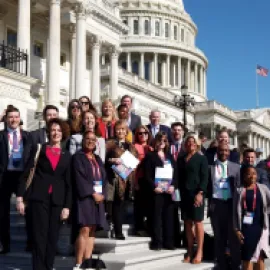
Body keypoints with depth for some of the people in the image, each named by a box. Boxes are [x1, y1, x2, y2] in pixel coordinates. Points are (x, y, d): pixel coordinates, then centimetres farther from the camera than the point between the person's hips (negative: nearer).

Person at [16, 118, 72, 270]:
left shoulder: (67, 156, 12)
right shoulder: (39, 150, 5)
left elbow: (69, 183, 10)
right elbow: (26, 174, 0)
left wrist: (67, 206, 2)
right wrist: (20, 197, -9)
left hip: (57, 200, 3)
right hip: (39, 198, -2)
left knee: (53, 236, 5)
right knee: (39, 235, -4)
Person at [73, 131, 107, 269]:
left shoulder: (98, 159, 19)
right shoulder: (78, 157, -1)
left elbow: (104, 177, 14)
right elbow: (79, 178, -11)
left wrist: (102, 194, -2)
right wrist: (92, 193, -15)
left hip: (98, 197, 6)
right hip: (84, 196, -6)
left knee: (92, 231, 2)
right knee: (85, 230, -14)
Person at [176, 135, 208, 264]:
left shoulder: (201, 158, 3)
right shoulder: (180, 159, 14)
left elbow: (204, 177, -5)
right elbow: (178, 177, 13)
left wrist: (200, 193, -15)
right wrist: (181, 192, 2)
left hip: (196, 193, -4)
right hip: (184, 194, 4)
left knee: (198, 222, -3)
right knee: (188, 223, 5)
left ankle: (199, 252, 1)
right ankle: (189, 252, 10)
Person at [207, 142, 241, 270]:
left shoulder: (236, 167, 7)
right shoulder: (210, 167, 5)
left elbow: (239, 186, 6)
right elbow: (208, 187, 4)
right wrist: (210, 203, -3)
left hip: (231, 204, 0)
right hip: (216, 204, 0)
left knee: (233, 235, 5)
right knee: (219, 236, 8)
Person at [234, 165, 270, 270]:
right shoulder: (240, 192, 0)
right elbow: (236, 212, 0)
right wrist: (237, 230, -5)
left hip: (260, 227, 1)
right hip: (246, 227, -1)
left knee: (260, 257, 6)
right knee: (247, 257, 4)